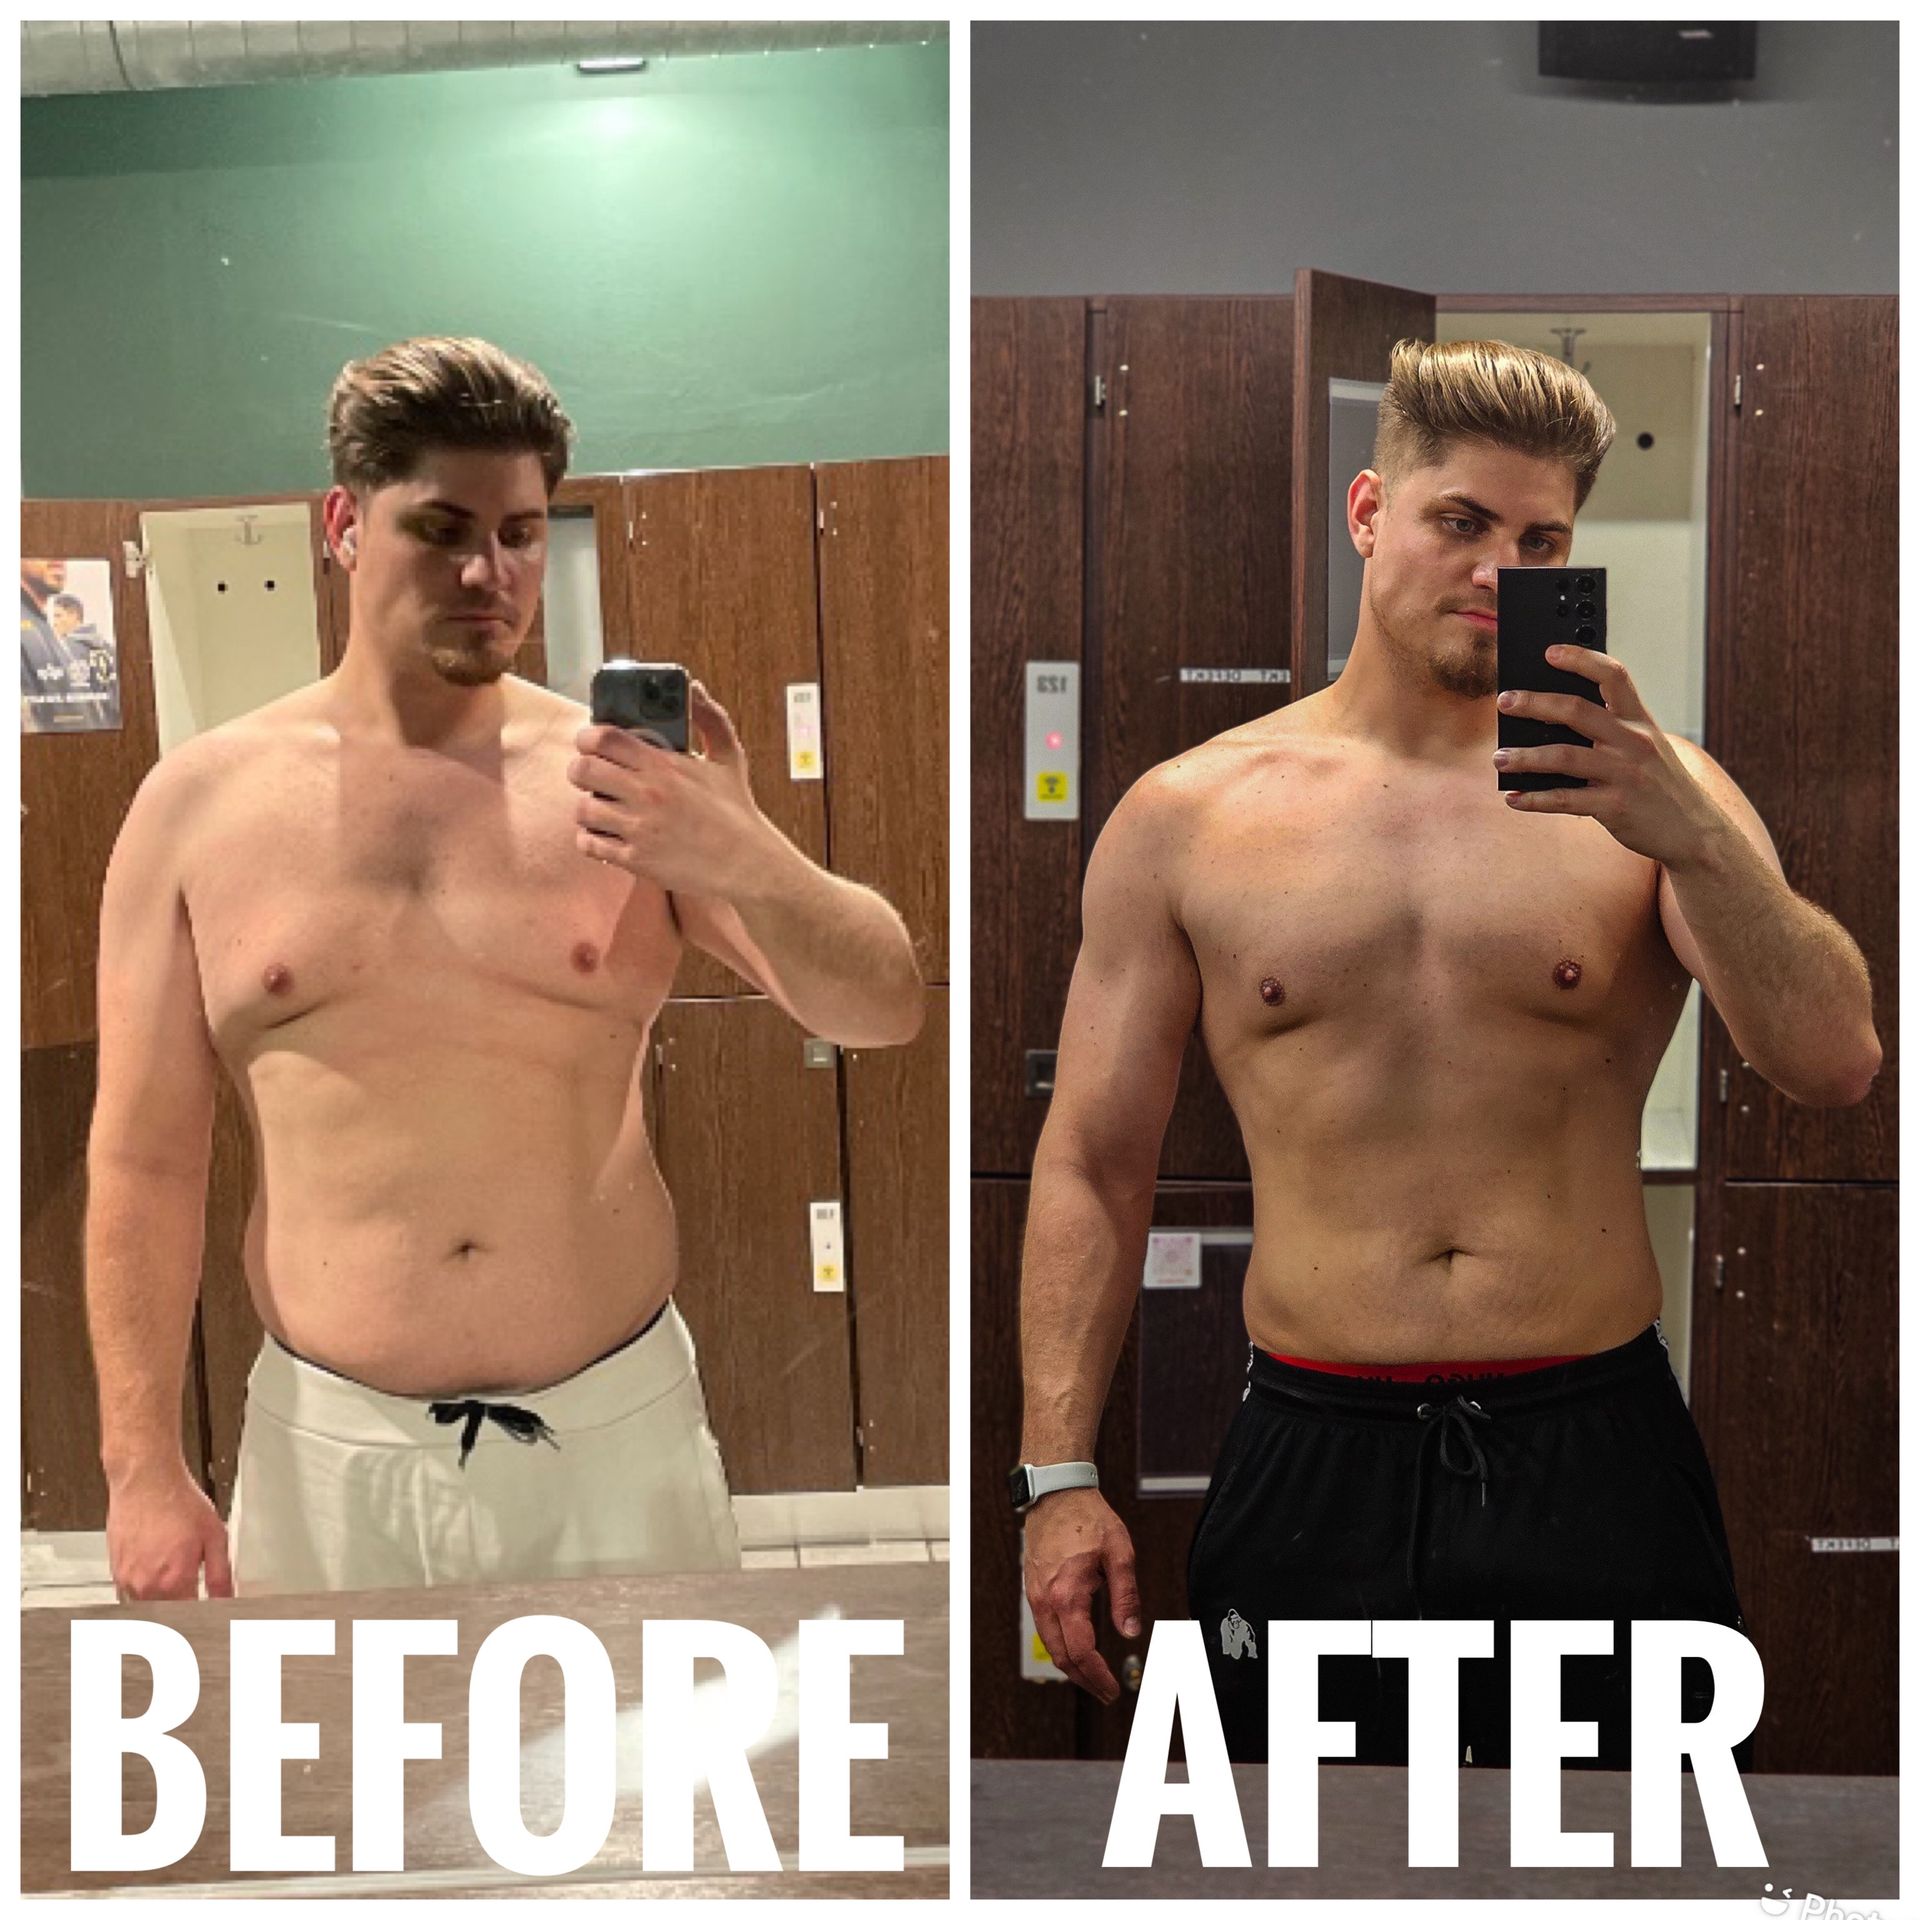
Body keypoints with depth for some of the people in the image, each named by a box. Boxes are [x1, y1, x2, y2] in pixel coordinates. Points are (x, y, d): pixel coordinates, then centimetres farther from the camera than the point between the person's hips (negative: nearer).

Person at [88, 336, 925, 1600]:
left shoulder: (627, 781, -2)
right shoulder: (200, 803, 0)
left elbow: (884, 1010, -5)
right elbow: (145, 1161, 3)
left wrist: (749, 859, -24)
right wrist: (144, 1468, 1)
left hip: (618, 1438, 0)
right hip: (330, 1452, 0)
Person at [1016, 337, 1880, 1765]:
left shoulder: (1649, 794, 2)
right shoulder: (1187, 818, 2)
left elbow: (1834, 1064, -8)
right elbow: (1094, 1162, 3)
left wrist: (1691, 833, -23)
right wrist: (1059, 1471, -3)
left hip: (1599, 1456, 0)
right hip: (1312, 1466, 0)